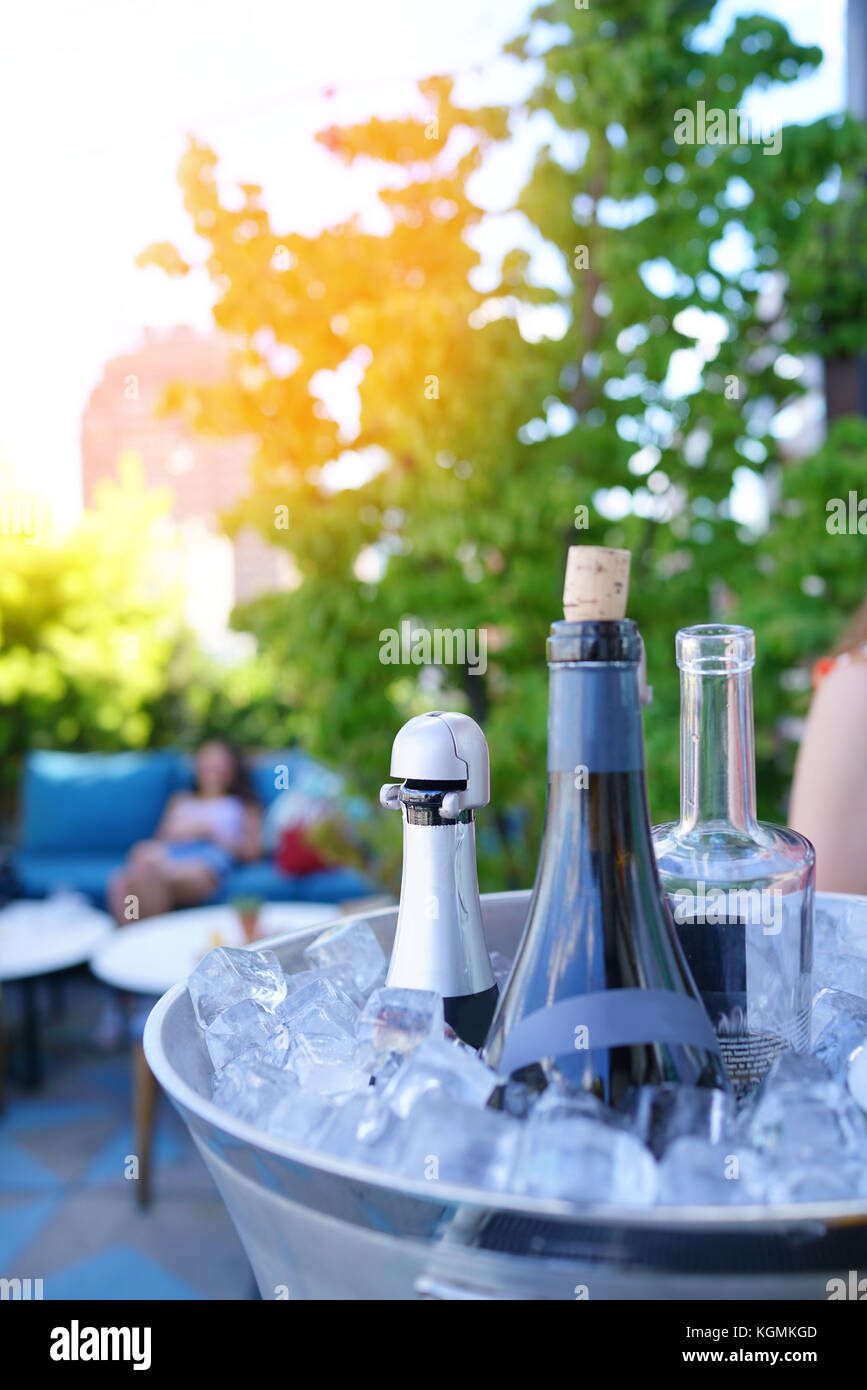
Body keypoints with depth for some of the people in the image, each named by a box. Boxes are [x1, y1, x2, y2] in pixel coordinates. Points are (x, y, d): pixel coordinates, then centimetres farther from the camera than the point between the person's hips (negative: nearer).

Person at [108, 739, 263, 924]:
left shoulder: (243, 804, 27)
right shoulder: (181, 800, 36)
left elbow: (252, 850, 10)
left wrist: (209, 831, 2)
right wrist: (183, 832, 2)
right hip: (169, 851, 4)